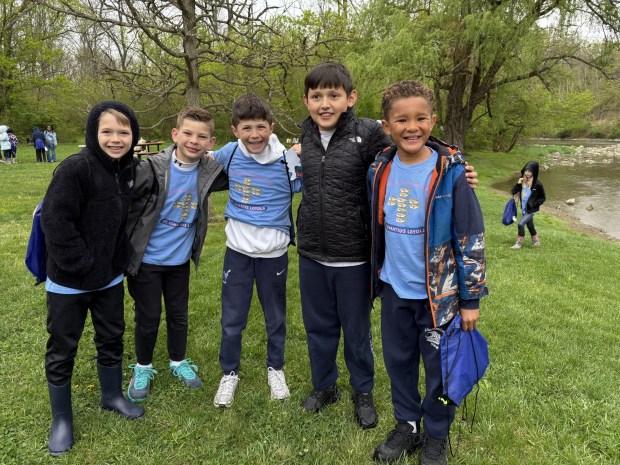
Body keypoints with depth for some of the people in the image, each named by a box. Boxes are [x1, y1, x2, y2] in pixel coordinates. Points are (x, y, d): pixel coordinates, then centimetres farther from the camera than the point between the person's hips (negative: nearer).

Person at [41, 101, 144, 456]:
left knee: (112, 338, 19)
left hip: (110, 277, 6)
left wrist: (121, 259, 4)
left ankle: (113, 396, 41)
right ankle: (61, 418, 28)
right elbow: (55, 220, -24)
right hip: (69, 281, -6)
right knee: (63, 349, 9)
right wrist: (82, 264, -21)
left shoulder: (131, 170, 0)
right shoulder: (75, 169, -21)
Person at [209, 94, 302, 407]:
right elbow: (208, 159, 18)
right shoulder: (229, 153, -5)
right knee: (232, 319, 11)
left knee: (275, 317, 16)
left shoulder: (287, 162, -14)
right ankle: (229, 373, 32)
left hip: (273, 252, -1)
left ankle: (275, 369, 39)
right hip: (237, 249, 2)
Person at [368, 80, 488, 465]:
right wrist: (376, 278, 15)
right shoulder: (380, 170, -2)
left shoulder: (451, 172, -15)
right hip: (394, 289, 4)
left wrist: (471, 298, -9)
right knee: (398, 360, 17)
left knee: (439, 367, 10)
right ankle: (407, 424, 40)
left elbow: (472, 238, -11)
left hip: (438, 292, -4)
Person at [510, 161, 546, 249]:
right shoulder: (523, 181, -2)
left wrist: (533, 204, -19)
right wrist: (518, 184, -18)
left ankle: (519, 243, 2)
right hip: (523, 209, 6)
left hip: (531, 210, -6)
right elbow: (513, 192, -2)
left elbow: (543, 198, -6)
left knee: (520, 224, -13)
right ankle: (536, 241, 39)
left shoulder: (537, 184, -16)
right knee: (530, 225, 19)